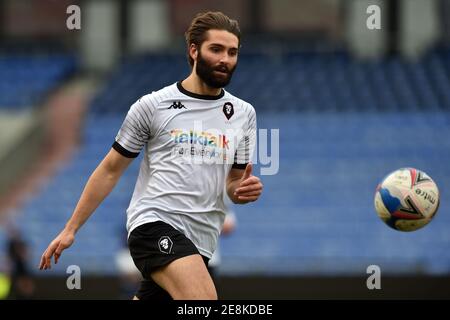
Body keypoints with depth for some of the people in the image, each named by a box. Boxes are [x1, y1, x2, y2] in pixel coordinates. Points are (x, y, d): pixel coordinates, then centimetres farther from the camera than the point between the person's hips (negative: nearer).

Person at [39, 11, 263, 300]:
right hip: (155, 223, -5)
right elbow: (110, 170, 9)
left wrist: (244, 190, -4)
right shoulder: (153, 106, 1)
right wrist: (70, 230, 9)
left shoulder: (244, 113, 13)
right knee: (204, 299, -30)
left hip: (199, 243, 5)